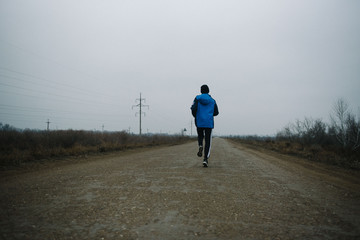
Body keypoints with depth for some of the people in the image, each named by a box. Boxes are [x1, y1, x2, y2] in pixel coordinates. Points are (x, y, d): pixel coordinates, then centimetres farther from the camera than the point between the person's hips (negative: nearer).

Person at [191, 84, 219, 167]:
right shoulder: (212, 100, 8)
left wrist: (195, 116, 10)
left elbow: (193, 108, -9)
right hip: (209, 123, 0)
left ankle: (200, 146, -7)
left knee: (200, 136, 25)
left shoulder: (197, 98, 3)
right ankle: (206, 159, -10)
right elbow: (216, 112, 9)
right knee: (208, 141, 2)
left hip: (199, 122, 0)